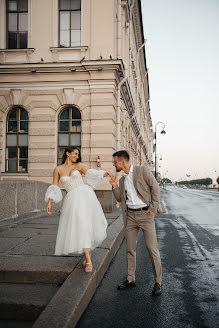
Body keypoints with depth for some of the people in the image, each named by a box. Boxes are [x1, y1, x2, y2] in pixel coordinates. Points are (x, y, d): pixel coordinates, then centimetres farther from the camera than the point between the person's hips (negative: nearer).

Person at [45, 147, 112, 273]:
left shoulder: (79, 166, 13)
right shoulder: (58, 169, 13)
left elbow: (91, 174, -2)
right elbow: (54, 188, 10)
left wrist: (105, 174, -18)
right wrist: (49, 203, -2)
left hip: (86, 195, 0)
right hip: (72, 199, 0)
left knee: (86, 225, -6)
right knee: (79, 227, -10)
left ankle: (87, 253, 17)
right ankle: (88, 259, -4)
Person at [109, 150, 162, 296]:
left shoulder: (143, 170, -3)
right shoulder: (122, 180, 15)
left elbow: (155, 188, -5)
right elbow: (120, 199, 18)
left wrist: (153, 208, -10)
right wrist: (115, 186, 2)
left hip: (145, 213, -6)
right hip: (130, 215, 6)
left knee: (152, 248, -4)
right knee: (130, 249, 9)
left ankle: (158, 282, 7)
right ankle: (131, 279, 21)